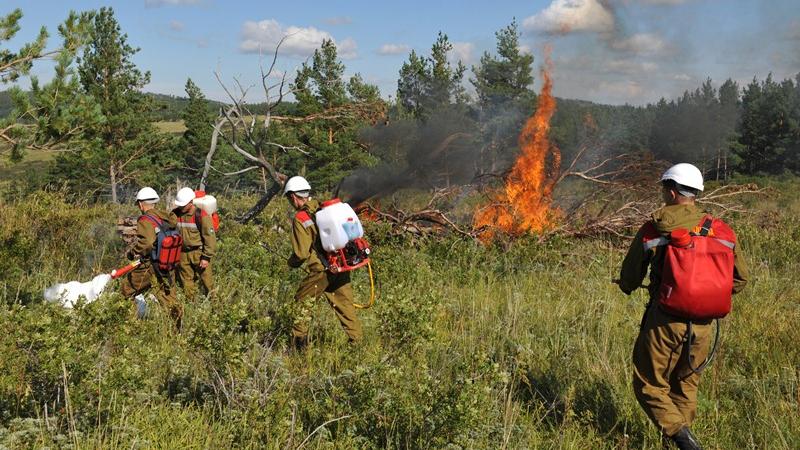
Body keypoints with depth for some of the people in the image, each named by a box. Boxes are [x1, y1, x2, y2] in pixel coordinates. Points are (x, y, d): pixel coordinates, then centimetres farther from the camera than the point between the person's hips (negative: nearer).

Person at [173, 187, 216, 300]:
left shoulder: (201, 215, -15)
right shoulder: (175, 214, -1)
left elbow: (209, 237, -13)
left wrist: (206, 257, -14)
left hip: (198, 253, -5)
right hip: (182, 254, 5)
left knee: (205, 279, 3)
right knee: (186, 281, 12)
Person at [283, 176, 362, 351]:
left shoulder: (300, 219, -10)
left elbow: (301, 253, -10)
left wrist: (292, 263, 11)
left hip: (321, 269, -6)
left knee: (303, 301, 12)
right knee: (344, 304, 12)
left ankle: (299, 342, 18)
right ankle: (357, 341, 14)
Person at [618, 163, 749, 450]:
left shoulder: (652, 230, -6)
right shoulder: (722, 231, 3)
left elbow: (628, 280, 1)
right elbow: (740, 278, 12)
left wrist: (627, 287, 24)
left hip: (664, 321, -4)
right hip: (703, 324, 4)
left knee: (650, 385, 8)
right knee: (687, 385, 21)